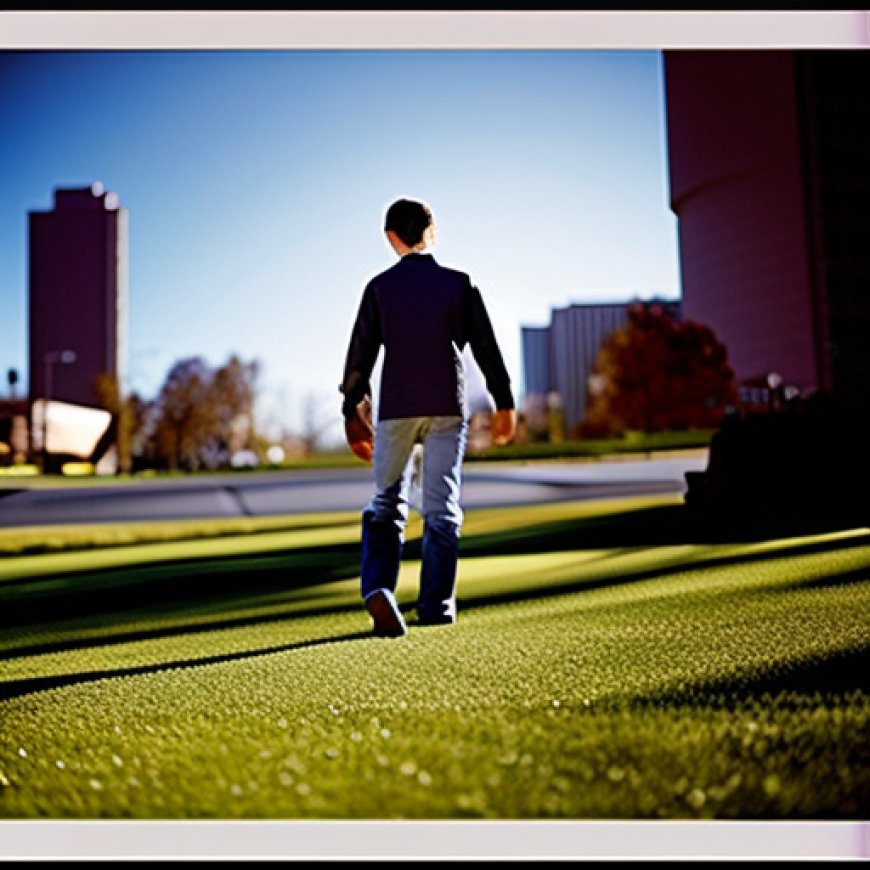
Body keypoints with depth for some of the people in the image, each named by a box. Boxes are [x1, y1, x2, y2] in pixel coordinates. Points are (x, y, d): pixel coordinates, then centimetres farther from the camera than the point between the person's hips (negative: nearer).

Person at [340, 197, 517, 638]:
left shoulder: (379, 287, 2)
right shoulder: (459, 283, 2)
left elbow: (360, 354, 1)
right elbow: (485, 347, 1)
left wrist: (353, 411, 9)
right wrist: (504, 403, 8)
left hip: (396, 409, 0)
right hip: (448, 407, 0)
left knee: (386, 503, 9)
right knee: (441, 507, 5)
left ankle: (378, 587, -11)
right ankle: (435, 605, 4)